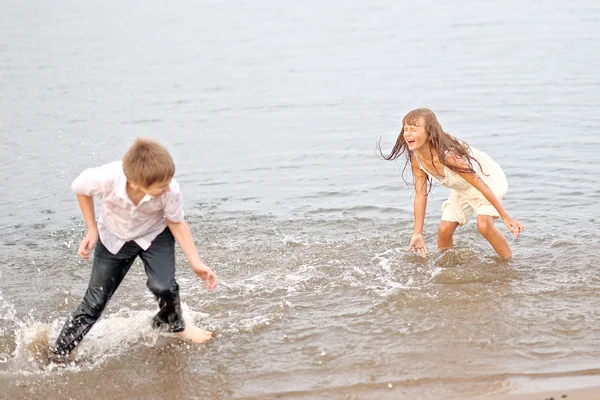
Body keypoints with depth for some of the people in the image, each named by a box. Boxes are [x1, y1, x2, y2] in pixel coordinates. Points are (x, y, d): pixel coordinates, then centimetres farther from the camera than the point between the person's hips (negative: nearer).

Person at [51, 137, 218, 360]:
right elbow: (81, 188, -13)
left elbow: (176, 223, -14)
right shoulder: (105, 178, -38)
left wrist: (196, 263, -13)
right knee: (94, 302, 1)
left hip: (154, 235, 0)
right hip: (114, 238, 0)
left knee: (163, 285, -23)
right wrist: (92, 231, -10)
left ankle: (173, 324, 12)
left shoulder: (170, 191, -36)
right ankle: (57, 354, 17)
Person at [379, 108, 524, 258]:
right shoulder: (416, 159, -18)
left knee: (484, 225, -26)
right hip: (462, 189, 7)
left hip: (489, 179, -7)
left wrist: (505, 217, -32)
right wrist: (417, 233, -10)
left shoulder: (448, 155, -40)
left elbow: (480, 185, -35)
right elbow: (421, 195, -9)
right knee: (444, 229, 0)